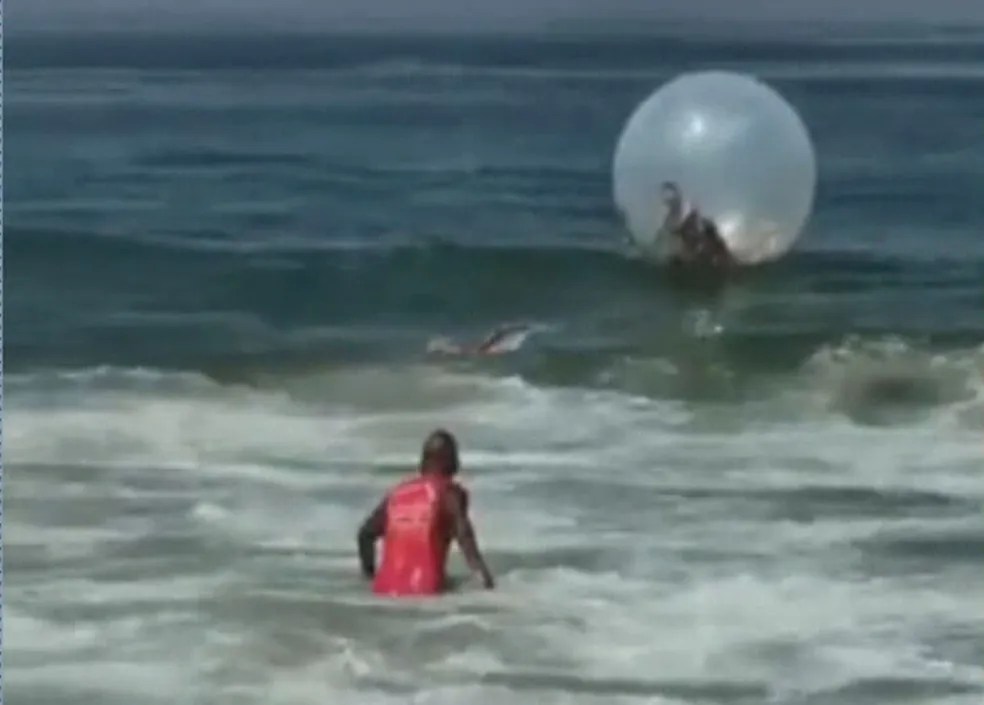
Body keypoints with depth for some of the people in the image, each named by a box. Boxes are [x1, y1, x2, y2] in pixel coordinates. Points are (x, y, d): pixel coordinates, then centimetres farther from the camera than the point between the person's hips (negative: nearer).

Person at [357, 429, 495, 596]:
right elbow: (463, 534, -13)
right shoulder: (450, 492, 5)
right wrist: (482, 571, -17)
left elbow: (366, 534, 18)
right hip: (426, 588, -4)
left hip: (387, 588, 5)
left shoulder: (398, 492, 18)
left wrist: (369, 574, 28)